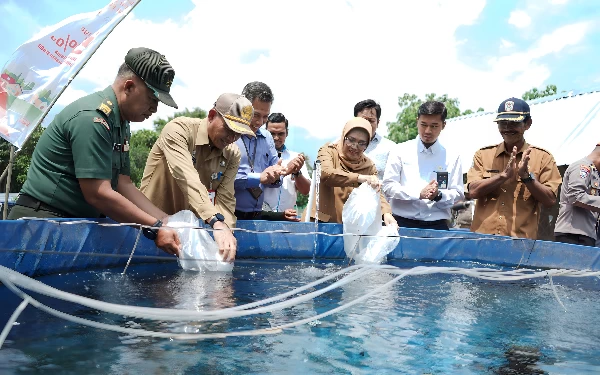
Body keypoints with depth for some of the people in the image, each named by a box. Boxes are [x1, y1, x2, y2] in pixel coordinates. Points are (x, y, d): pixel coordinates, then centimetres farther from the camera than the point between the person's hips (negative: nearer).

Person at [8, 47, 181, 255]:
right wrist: (155, 228, -20)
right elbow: (97, 194, -24)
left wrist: (167, 221, -2)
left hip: (77, 224, 9)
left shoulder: (121, 124, 8)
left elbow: (123, 186, 7)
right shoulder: (92, 118, -20)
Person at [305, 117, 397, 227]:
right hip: (321, 220, -4)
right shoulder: (328, 151, -1)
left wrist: (386, 213, -23)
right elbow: (325, 174, -20)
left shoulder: (369, 166, 8)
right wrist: (359, 177, -32)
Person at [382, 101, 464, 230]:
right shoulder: (400, 151, 6)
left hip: (437, 226, 1)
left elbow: (458, 193, 7)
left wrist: (438, 195, -15)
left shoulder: (452, 157, 10)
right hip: (403, 223, -1)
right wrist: (419, 194, -15)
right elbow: (388, 186, -1)